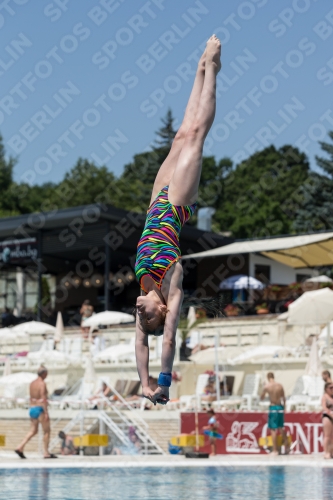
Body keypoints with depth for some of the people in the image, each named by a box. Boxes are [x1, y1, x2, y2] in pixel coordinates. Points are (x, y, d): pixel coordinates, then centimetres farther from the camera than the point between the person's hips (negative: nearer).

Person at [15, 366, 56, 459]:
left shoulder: (32, 383, 13)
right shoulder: (42, 383, -13)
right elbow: (43, 399, -19)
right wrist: (46, 412, -20)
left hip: (32, 408, 8)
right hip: (40, 409, -8)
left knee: (33, 431, 12)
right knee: (47, 431, 2)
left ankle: (20, 447, -3)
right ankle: (46, 453, 4)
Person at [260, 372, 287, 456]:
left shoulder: (267, 386, -8)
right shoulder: (280, 386, 4)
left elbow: (261, 398, 1)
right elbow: (283, 398, 9)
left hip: (273, 407, -4)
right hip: (280, 407, 4)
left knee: (274, 429, -1)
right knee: (281, 428, 19)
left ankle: (275, 450, 0)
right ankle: (286, 446, 24)